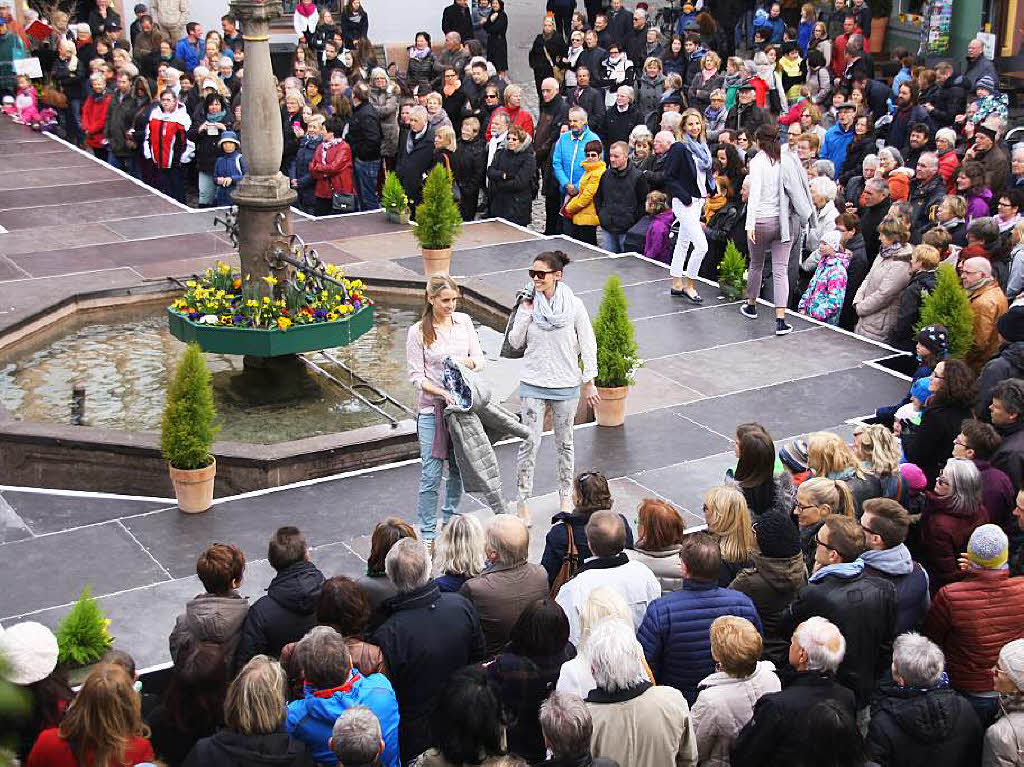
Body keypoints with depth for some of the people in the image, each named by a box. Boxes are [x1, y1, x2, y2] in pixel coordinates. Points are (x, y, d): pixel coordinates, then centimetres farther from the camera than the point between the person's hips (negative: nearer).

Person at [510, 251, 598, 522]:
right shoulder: (529, 304, -3)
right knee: (529, 443, -2)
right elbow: (515, 342, -1)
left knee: (564, 442, 14)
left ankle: (566, 495, 29)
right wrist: (526, 313, -12)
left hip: (566, 385, -1)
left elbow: (588, 345, -2)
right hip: (533, 384, 1)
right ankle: (524, 501, 6)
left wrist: (588, 382, -3)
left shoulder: (574, 306, -8)